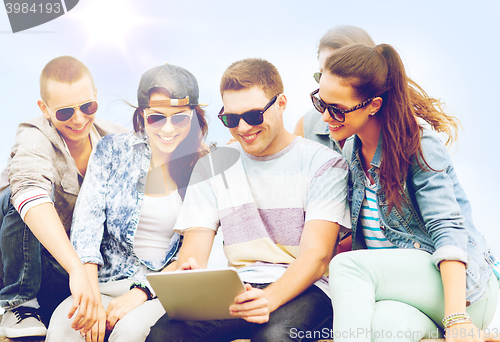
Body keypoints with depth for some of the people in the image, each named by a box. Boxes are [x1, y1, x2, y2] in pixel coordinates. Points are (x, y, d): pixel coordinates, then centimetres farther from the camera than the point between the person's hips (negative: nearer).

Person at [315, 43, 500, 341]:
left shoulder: (419, 142, -10)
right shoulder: (352, 149, 11)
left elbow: (447, 229, -18)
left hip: (462, 284, -4)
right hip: (395, 284, 4)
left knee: (348, 266, -28)